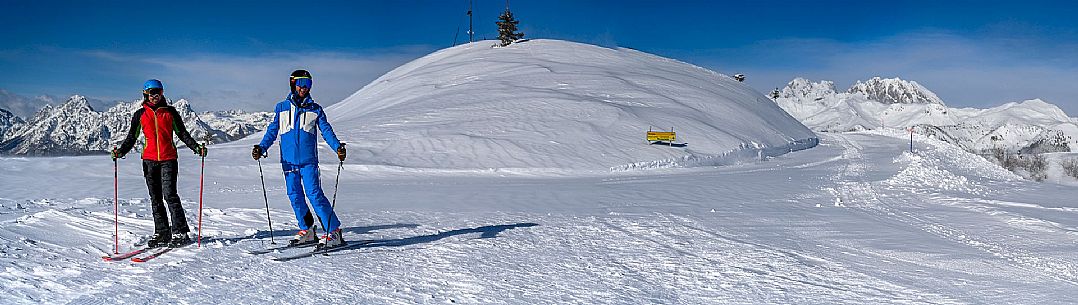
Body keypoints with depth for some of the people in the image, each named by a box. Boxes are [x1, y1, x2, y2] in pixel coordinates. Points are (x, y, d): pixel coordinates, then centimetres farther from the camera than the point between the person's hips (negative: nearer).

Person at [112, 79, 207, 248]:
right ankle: (162, 233, 11)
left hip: (168, 159, -3)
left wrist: (196, 147, -4)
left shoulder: (170, 112, 6)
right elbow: (132, 137, 13)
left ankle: (180, 232, -9)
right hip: (149, 160, 3)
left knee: (169, 194, -13)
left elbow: (182, 133, 9)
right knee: (155, 199, 5)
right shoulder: (140, 114, 10)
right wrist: (121, 151, -3)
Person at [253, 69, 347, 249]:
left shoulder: (315, 109, 7)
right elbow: (272, 131, 12)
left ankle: (334, 231, -10)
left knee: (314, 194, -12)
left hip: (309, 160, -3)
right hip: (289, 160, 3)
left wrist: (338, 147, -14)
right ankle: (307, 230, 19)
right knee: (295, 196, 5)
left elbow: (326, 130, 2)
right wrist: (261, 148, -4)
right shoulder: (281, 108, 11)